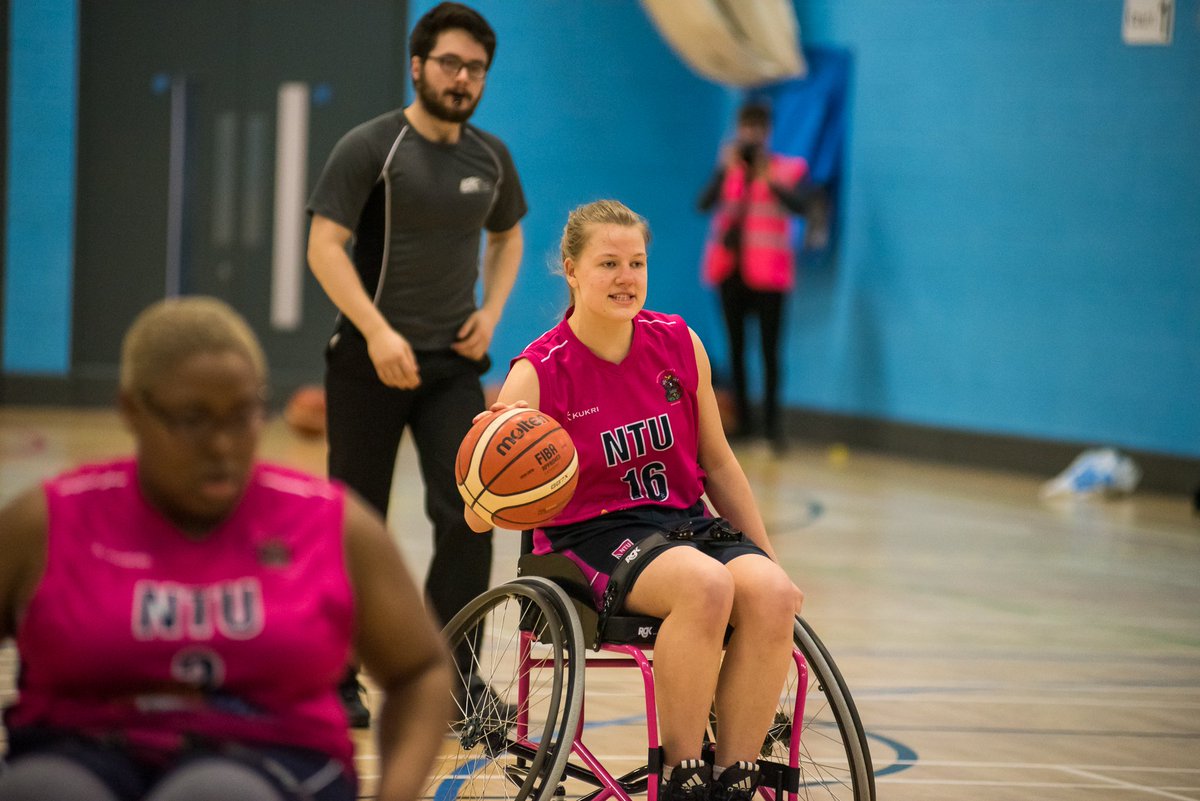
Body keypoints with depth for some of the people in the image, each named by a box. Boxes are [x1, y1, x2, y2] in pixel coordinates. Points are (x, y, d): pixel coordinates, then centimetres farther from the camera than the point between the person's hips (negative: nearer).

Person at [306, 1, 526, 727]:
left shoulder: (490, 157, 7)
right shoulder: (372, 147, -8)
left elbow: (507, 237, 24)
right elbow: (324, 246, -13)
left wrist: (491, 311, 6)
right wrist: (378, 332, -23)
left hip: (452, 366, 4)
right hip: (370, 362, -4)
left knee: (467, 514, -9)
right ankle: (336, 678, 15)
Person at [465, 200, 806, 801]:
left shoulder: (678, 345, 4)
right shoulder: (539, 373, -9)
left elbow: (717, 464, 16)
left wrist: (770, 562, 15)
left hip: (686, 521, 5)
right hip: (590, 536, -5)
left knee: (771, 595, -28)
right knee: (706, 585, -35)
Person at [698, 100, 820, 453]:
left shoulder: (790, 169, 2)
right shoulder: (729, 167, 10)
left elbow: (801, 205, -14)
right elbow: (704, 204, -4)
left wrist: (769, 179, -22)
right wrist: (726, 170, -15)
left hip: (767, 270, -4)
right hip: (729, 265, 4)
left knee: (770, 347, -8)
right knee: (736, 345, 5)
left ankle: (773, 422, -2)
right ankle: (743, 419, 11)